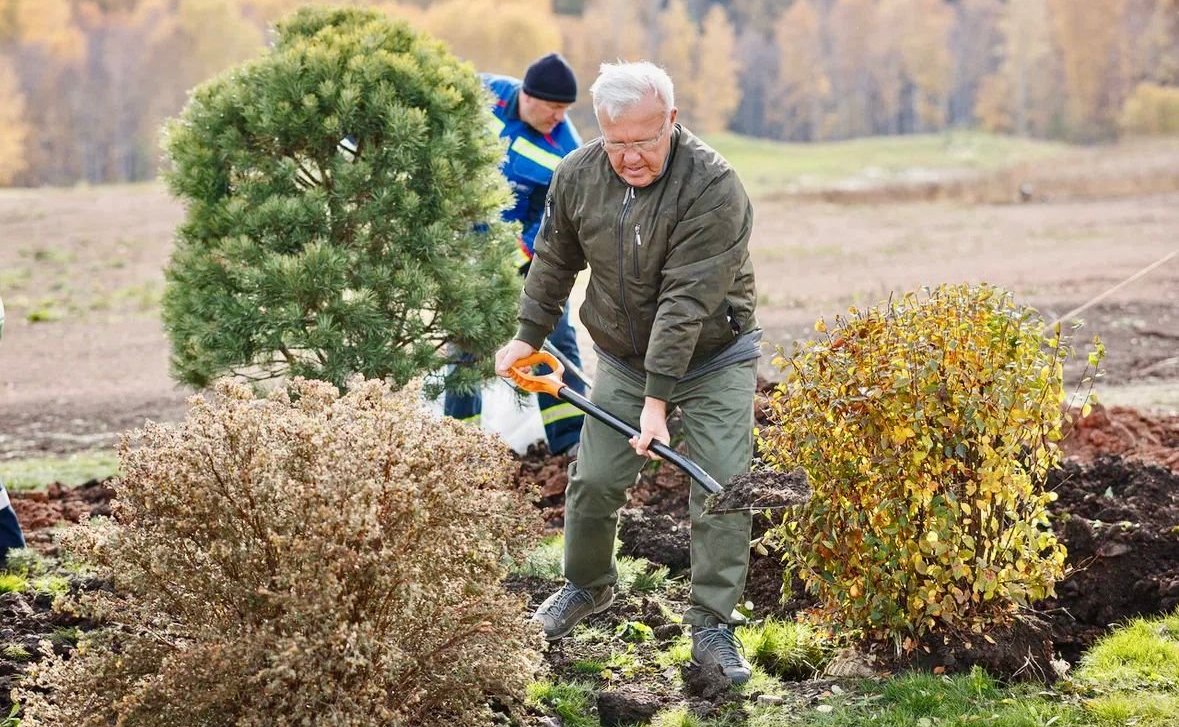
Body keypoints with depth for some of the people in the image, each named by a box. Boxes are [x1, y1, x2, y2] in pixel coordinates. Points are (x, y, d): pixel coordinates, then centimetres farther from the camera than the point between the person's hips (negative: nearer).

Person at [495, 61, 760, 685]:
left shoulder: (713, 187, -29)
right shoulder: (577, 176, -11)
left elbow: (684, 304, -32)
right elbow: (554, 262, 8)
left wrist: (658, 400, -32)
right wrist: (528, 335, 11)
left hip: (712, 358, -4)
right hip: (623, 360, 4)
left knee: (722, 487, -11)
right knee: (595, 480, 2)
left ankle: (712, 626, -1)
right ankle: (587, 586, 29)